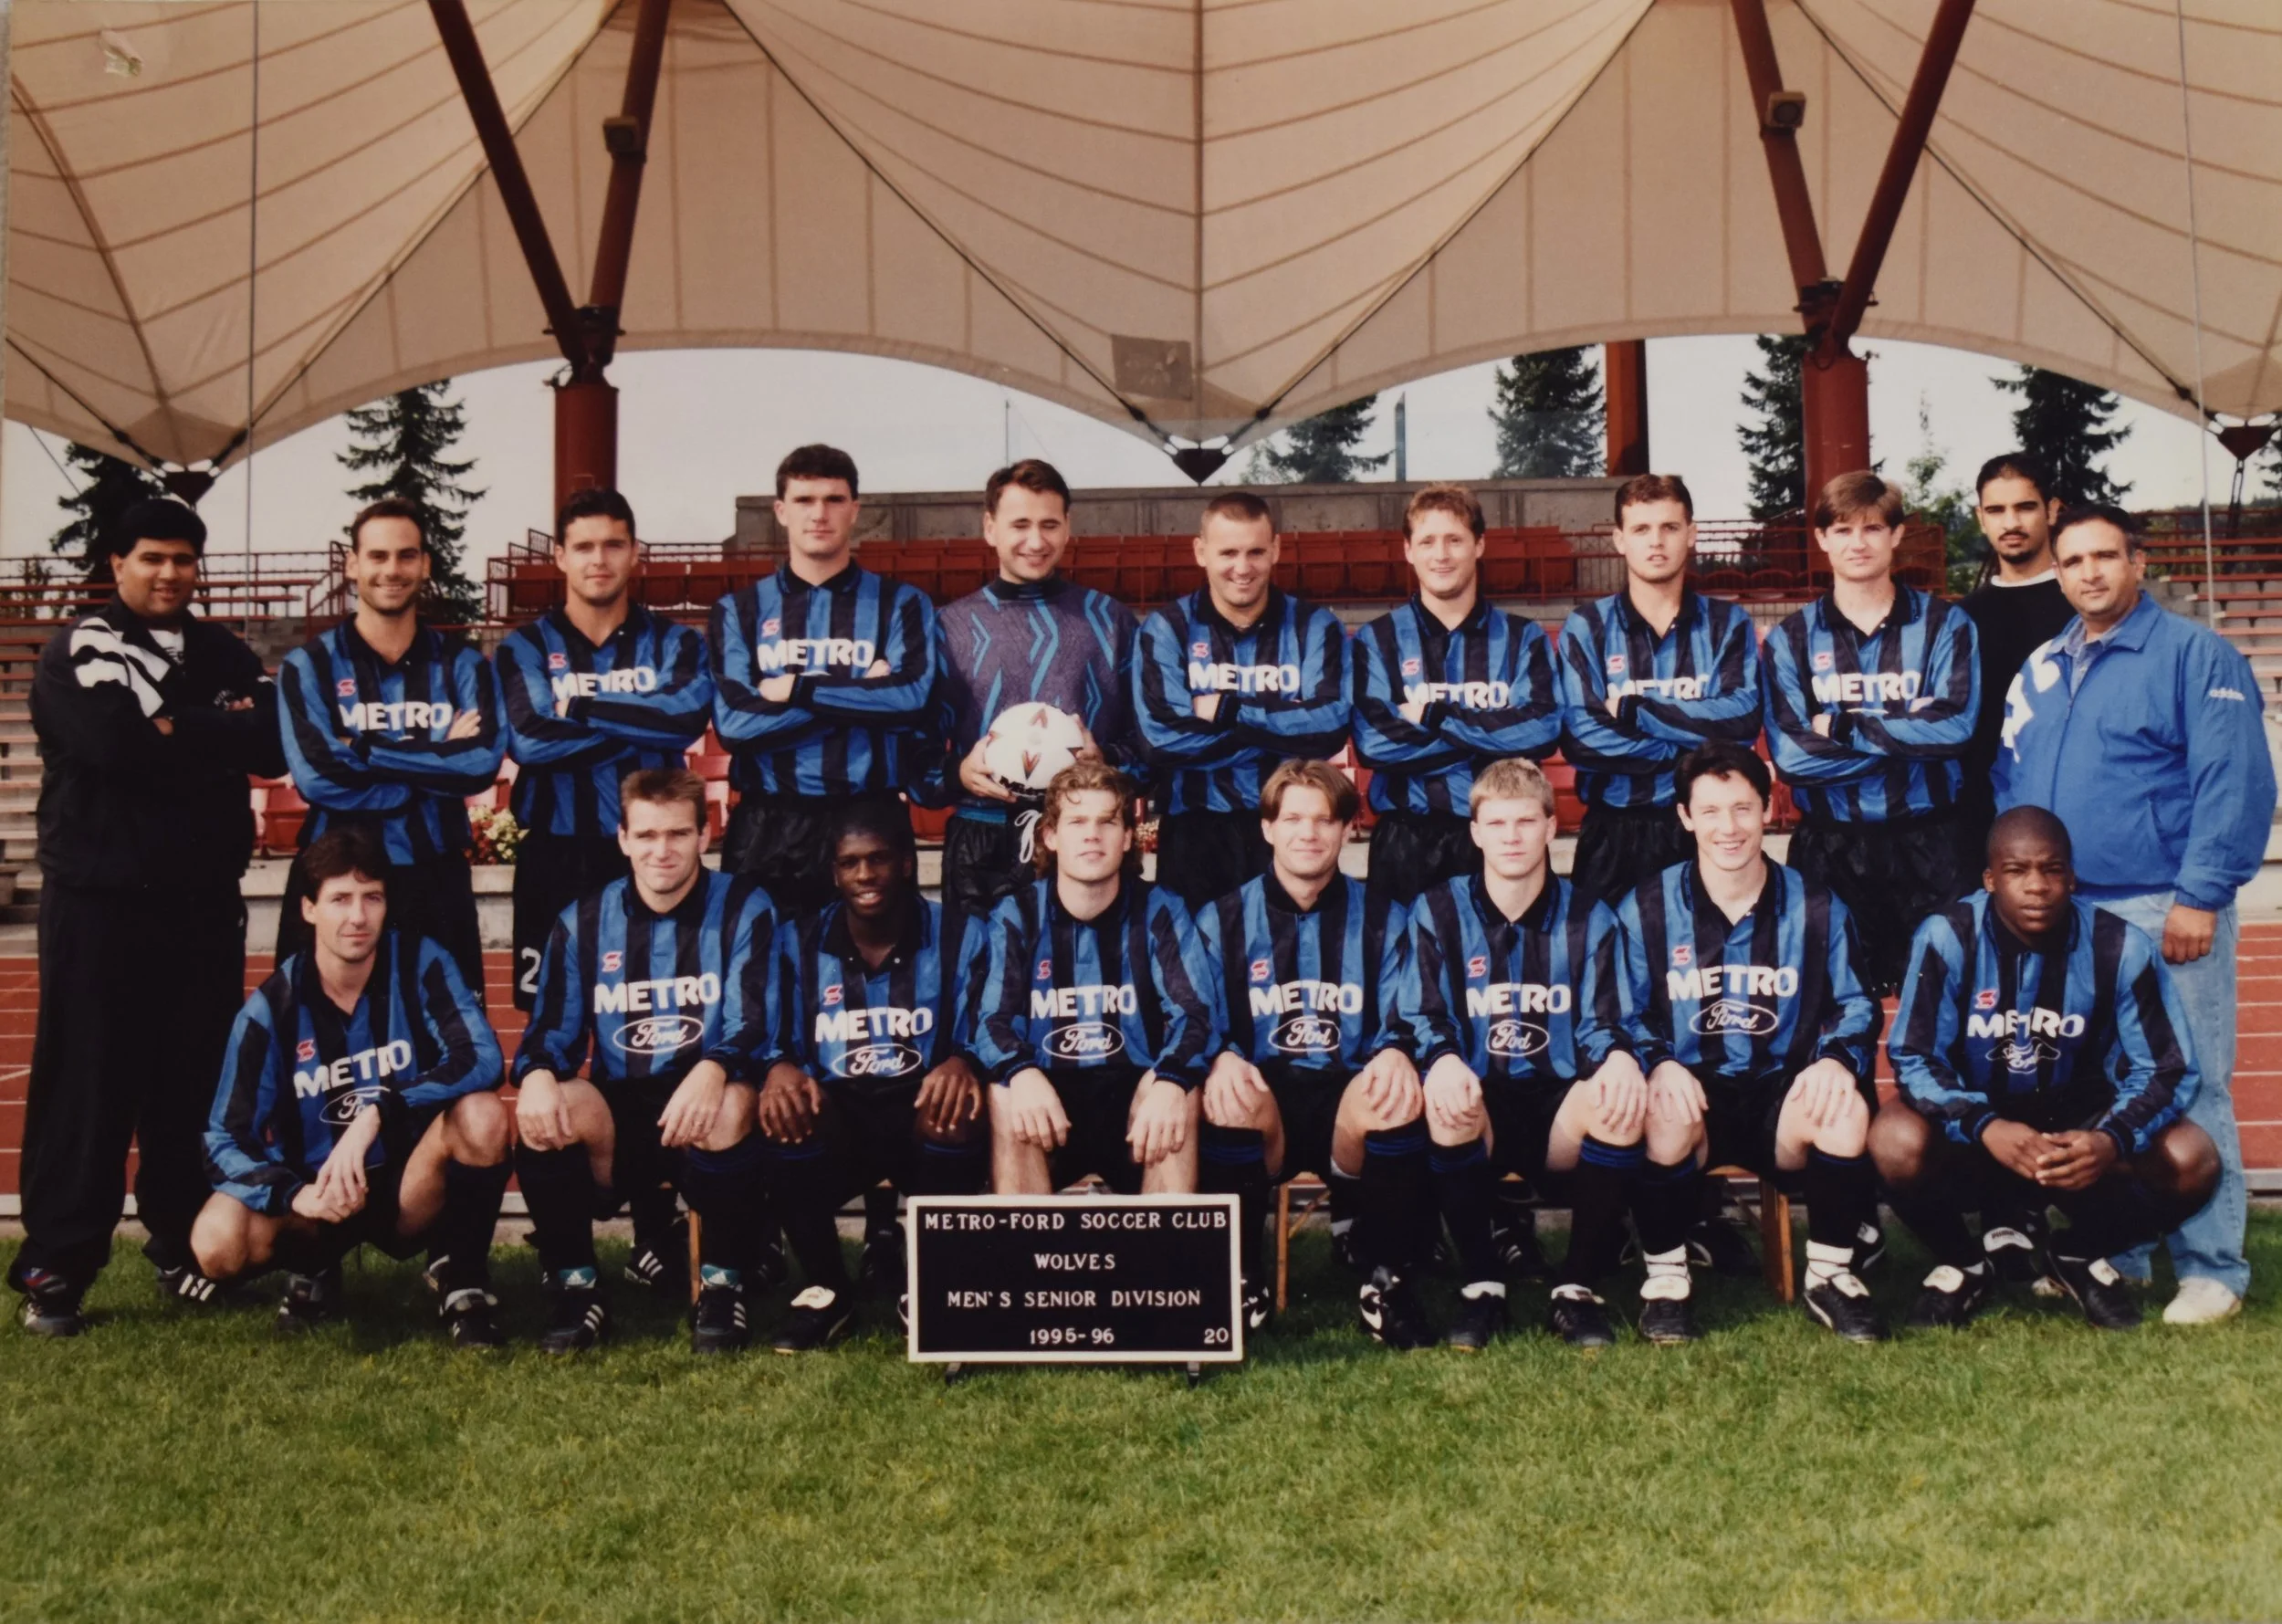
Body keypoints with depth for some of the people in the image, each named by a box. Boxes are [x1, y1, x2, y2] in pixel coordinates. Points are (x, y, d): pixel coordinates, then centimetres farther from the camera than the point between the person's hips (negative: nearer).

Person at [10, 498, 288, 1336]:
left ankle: (185, 1249, 19)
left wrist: (175, 731, -15)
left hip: (204, 902, 4)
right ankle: (54, 1266, 5)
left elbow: (275, 745, -4)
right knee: (87, 1083, -2)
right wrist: (218, 737, -12)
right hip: (101, 902, -4)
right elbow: (116, 742, -20)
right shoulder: (77, 651, -2)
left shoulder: (226, 656, 12)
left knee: (197, 1081, 7)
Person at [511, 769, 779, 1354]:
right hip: (616, 1115, 2)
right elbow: (553, 1029, 5)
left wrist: (711, 1070, -34)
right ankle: (574, 1287, -10)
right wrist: (536, 1075, -21)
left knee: (730, 1109, -36)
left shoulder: (744, 909, 1)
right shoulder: (583, 922, 9)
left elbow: (752, 1021, -10)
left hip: (706, 1103, -2)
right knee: (542, 1111, -29)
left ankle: (722, 1285, -16)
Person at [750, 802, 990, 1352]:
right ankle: (827, 1288, -10)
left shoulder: (959, 937, 3)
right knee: (781, 1114, -31)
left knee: (957, 1112, -34)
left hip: (922, 1115, -1)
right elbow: (770, 1039, -1)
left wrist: (963, 1064, -30)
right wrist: (778, 1069, -26)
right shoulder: (796, 942, 7)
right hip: (836, 1118, 1)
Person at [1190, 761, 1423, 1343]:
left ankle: (1389, 1281, -16)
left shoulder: (1384, 919, 11)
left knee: (1397, 1094, -34)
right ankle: (1244, 1279, -14)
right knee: (1230, 1098, -36)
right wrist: (1222, 1058, -24)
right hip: (1261, 1099, 0)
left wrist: (1395, 1052, -22)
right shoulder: (1221, 920, 9)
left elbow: (1403, 1022, 4)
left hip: (1352, 1100, 0)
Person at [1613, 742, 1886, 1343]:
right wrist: (1659, 1063, -20)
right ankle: (1665, 1277, -13)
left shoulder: (1816, 909, 8)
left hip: (1784, 1096, 1)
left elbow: (1855, 1006, 10)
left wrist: (1837, 1058, -13)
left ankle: (1829, 1274, -7)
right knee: (1665, 1115, -37)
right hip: (1690, 1095, -1)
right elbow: (1625, 1016, 2)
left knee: (1846, 1109, -32)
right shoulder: (1647, 910, 4)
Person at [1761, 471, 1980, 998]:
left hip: (1930, 844, 0)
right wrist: (1908, 734, -10)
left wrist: (1843, 728, -11)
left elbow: (1955, 726, -13)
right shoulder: (1791, 639, 5)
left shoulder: (1944, 625, 4)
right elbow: (1790, 756, -9)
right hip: (1831, 849, 1)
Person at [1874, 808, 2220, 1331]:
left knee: (2192, 1160, -24)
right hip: (1974, 1137, -1)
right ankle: (1961, 1265, 2)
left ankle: (2083, 1254, 9)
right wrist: (1985, 1128, -35)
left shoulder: (2121, 948, -15)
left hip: (2078, 1132, 2)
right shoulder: (1948, 938, -18)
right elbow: (1913, 1058, -17)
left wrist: (2112, 1141, -31)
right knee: (1897, 1141, -32)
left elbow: (2166, 1069, -10)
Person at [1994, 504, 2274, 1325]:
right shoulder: (2039, 669, 14)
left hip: (2163, 911, -6)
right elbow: (2008, 782, 20)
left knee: (2188, 1091, -3)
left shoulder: (2194, 655, -5)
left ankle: (2212, 1269, 7)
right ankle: (2108, 1255, 23)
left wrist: (2201, 896, -17)